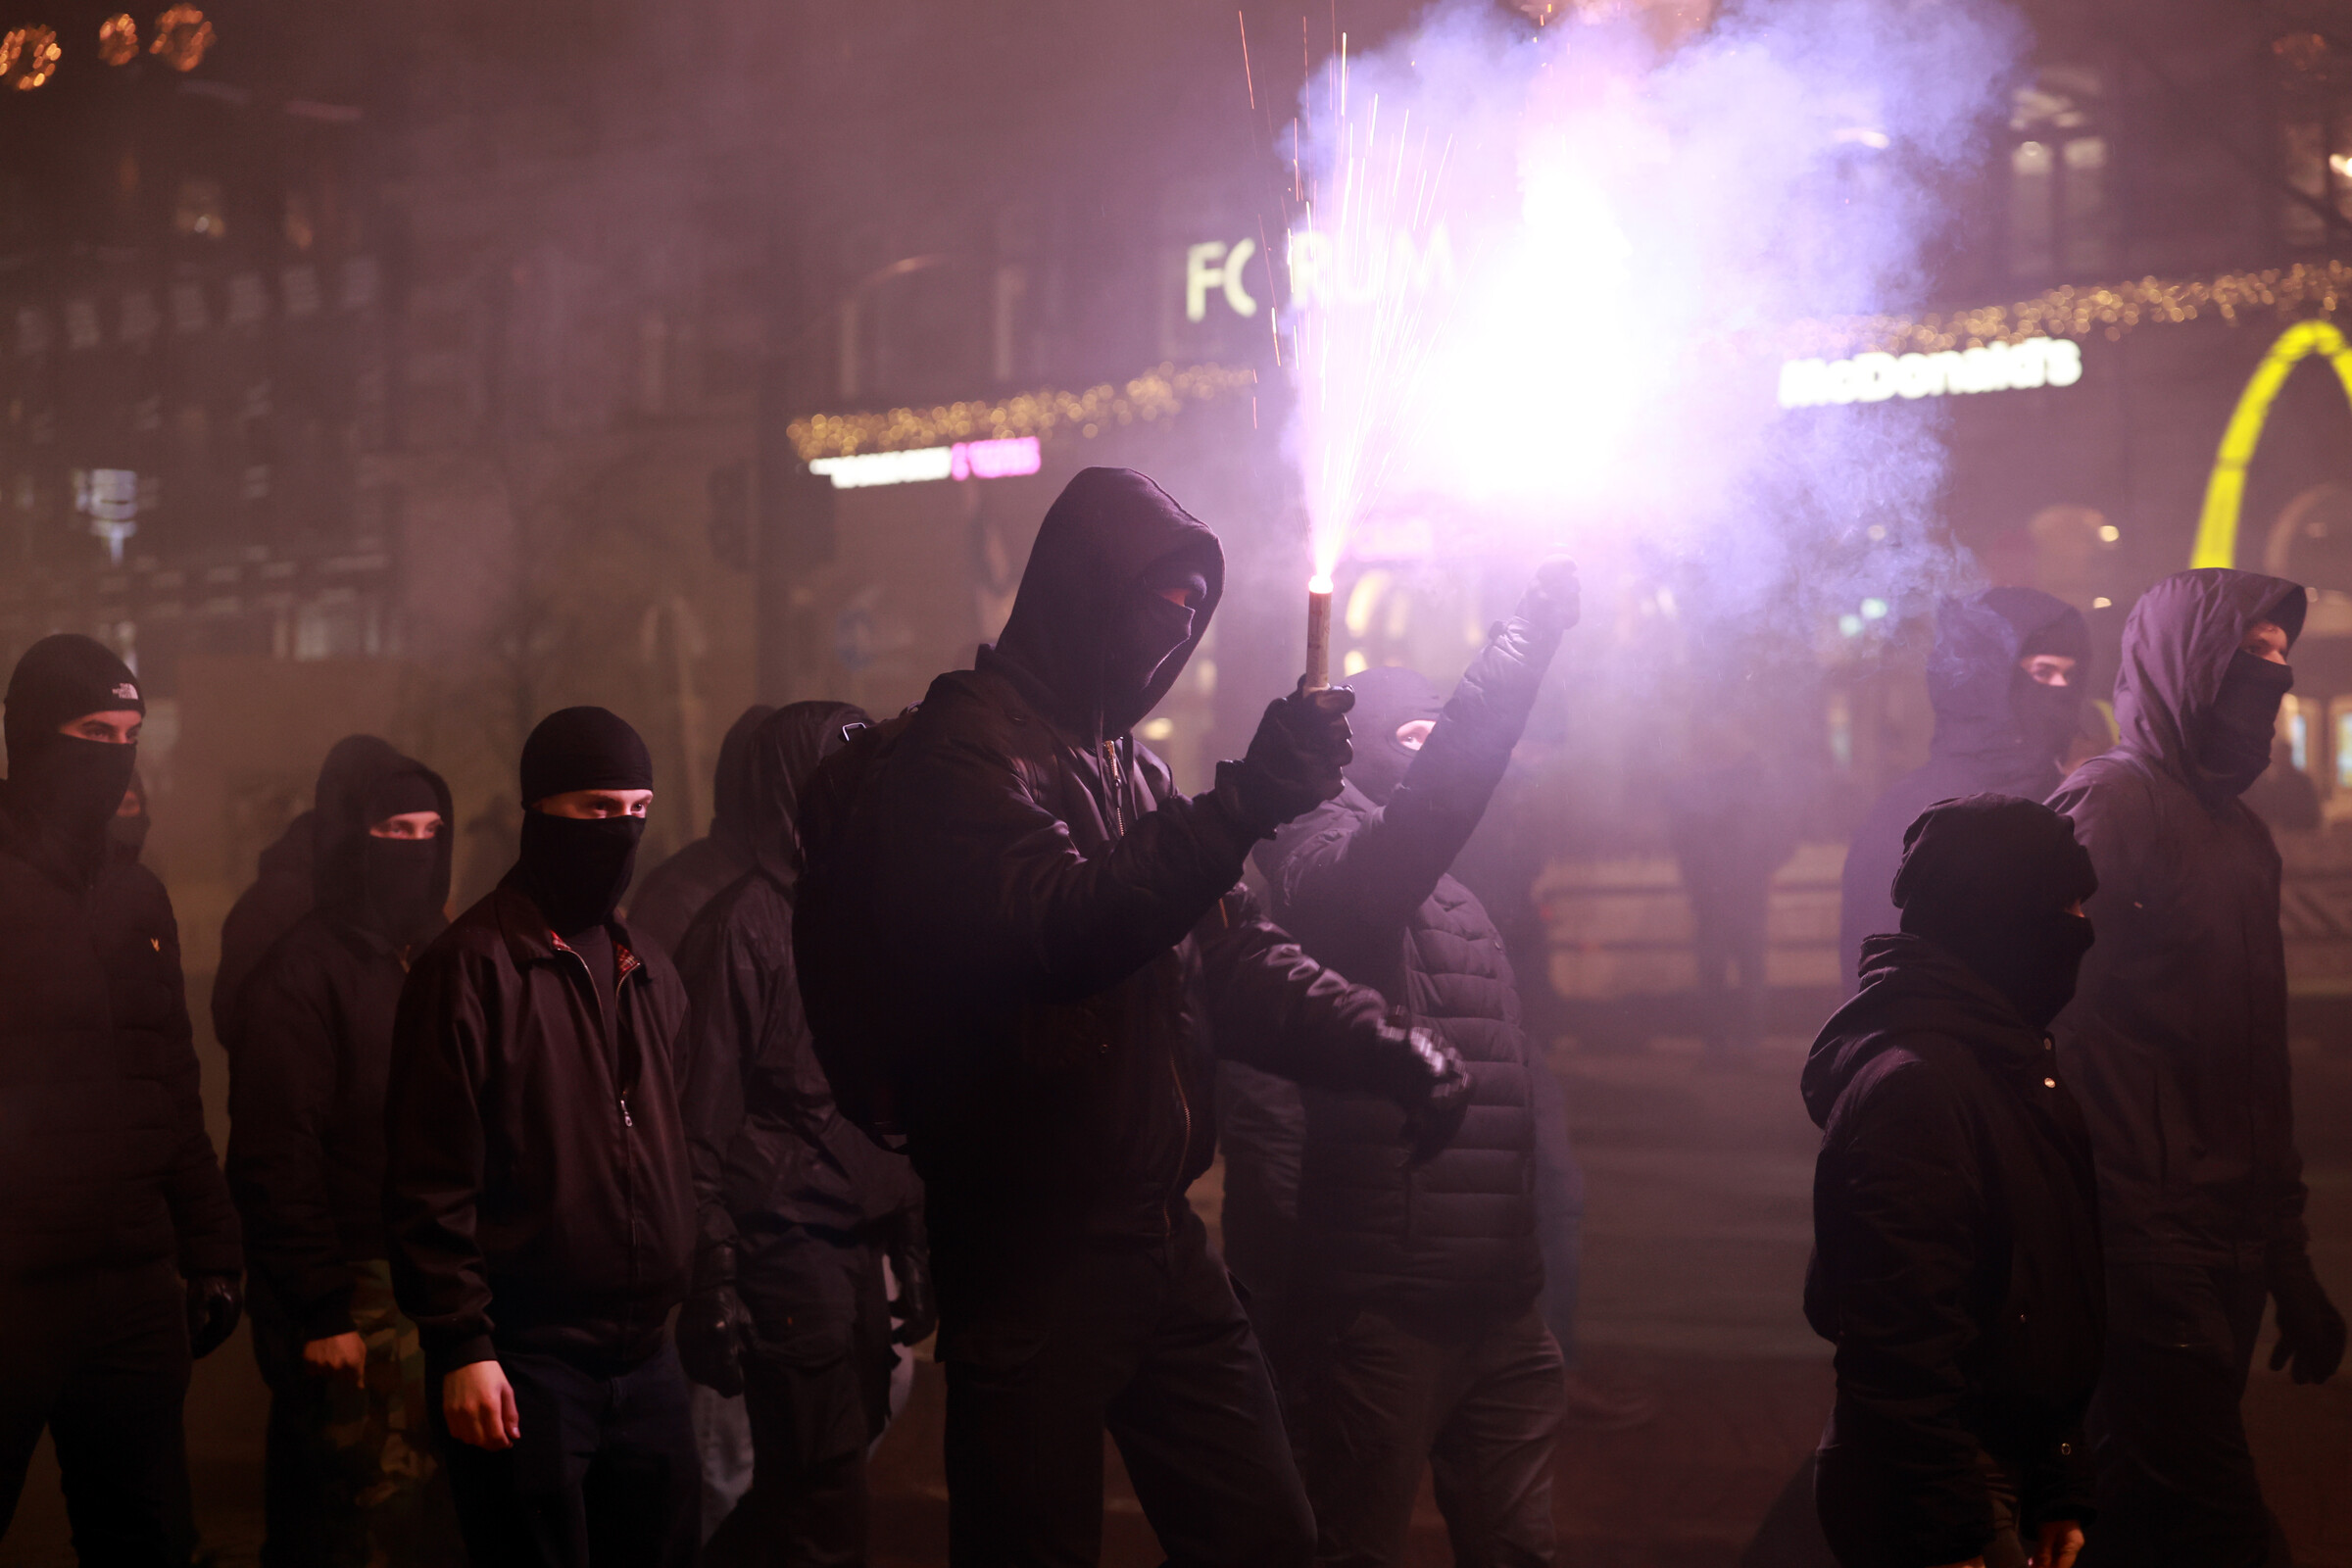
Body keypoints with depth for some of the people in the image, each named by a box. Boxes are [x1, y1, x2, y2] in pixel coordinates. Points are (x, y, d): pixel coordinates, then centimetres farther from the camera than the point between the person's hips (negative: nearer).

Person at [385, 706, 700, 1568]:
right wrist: (461, 1345, -15)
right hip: (526, 1363, -7)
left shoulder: (647, 971, 15)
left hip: (647, 1358, 7)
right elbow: (429, 1182, -12)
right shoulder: (472, 965, -8)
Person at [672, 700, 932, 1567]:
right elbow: (702, 1122, -12)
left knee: (801, 1495, 9)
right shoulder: (741, 927, -9)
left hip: (854, 1249, 7)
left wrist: (910, 1248, 18)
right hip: (785, 1245, -7)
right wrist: (711, 1288, -16)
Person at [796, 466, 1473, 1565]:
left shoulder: (1128, 768, 17)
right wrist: (1244, 804, -36)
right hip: (1031, 1255, -8)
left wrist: (1395, 1053, 6)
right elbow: (1059, 931, -28)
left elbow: (1235, 959, 19)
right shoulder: (963, 755, -11)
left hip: (1159, 1235, 8)